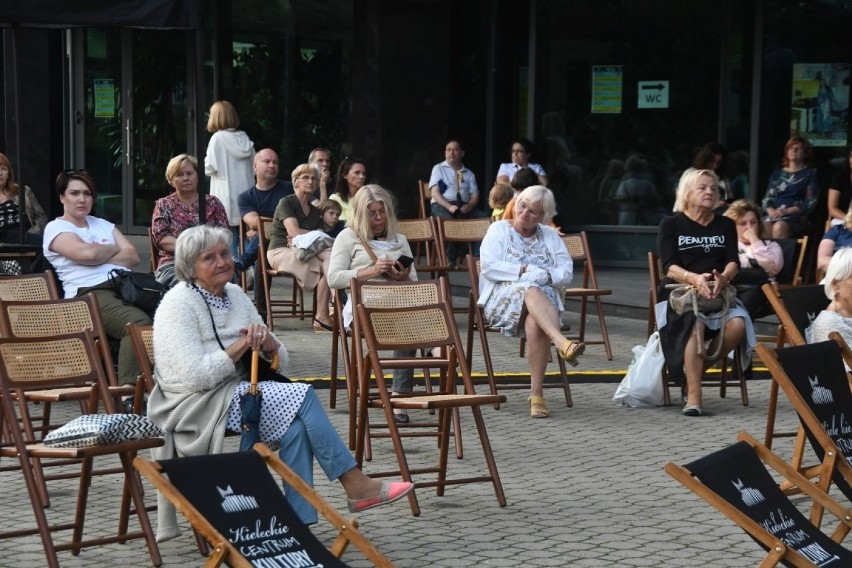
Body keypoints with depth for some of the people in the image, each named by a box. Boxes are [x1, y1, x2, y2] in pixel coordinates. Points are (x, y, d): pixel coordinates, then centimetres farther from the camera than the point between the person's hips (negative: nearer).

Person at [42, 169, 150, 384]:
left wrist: (100, 257, 0)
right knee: (138, 322, -38)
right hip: (90, 293, -6)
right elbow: (87, 253, -9)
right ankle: (129, 388, -43)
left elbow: (133, 256, 16)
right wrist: (114, 249, 11)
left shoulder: (103, 225, 30)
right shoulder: (55, 228, 11)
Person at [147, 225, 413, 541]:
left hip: (236, 393, 7)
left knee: (296, 424, -24)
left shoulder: (235, 295, 12)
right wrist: (243, 345, -17)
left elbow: (280, 364, 11)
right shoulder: (178, 305, -8)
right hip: (194, 407, -7)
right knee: (301, 396, -22)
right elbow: (196, 376, -22)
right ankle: (356, 486, -16)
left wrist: (267, 344, -11)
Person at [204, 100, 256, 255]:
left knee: (230, 238, -3)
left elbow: (210, 167, -10)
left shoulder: (218, 138, -8)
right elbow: (254, 167, 12)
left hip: (226, 199, -5)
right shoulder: (245, 138, 8)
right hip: (245, 194, 5)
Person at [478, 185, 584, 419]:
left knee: (535, 324, -35)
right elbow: (489, 266, -4)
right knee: (530, 291, -38)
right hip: (502, 299, -2)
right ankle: (562, 343, -58)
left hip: (544, 300, 2)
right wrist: (525, 271, -11)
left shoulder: (550, 236, 21)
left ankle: (537, 393, -35)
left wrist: (546, 275, -11)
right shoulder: (499, 230, 12)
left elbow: (567, 272, 10)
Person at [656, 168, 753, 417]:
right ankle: (693, 396, -35)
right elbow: (669, 267, -8)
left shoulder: (725, 225, 15)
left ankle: (700, 367, -9)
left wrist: (723, 278, -25)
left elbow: (733, 262, 1)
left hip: (717, 294, 3)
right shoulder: (671, 224, 4)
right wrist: (694, 278, -30)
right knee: (696, 324, -37)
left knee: (738, 324, -30)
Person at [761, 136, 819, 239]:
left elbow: (810, 203, 1)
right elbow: (767, 198, 19)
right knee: (763, 226, -35)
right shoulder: (777, 174, 24)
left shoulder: (810, 173, 11)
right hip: (775, 214, 3)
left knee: (779, 227, -39)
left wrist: (787, 211, -13)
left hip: (797, 215, -3)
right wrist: (770, 210, -6)